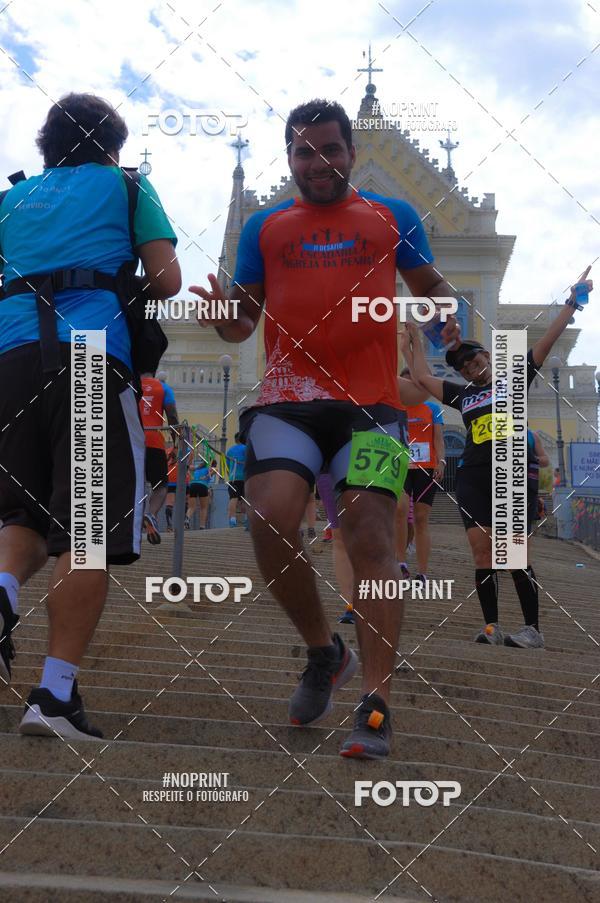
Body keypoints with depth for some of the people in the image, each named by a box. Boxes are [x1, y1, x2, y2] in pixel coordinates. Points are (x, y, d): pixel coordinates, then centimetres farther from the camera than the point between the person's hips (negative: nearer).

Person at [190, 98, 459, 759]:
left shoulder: (392, 218, 14)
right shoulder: (264, 228, 17)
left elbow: (430, 287, 20)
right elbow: (245, 318, 19)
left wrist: (445, 315, -4)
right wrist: (224, 318, -5)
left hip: (371, 402, -1)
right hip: (287, 400, 1)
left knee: (369, 533, -15)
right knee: (270, 518, -19)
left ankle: (375, 704, -10)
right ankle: (323, 653, 6)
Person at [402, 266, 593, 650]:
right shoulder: (462, 394, 20)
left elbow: (547, 341, 4)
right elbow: (423, 377, 28)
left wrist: (572, 303, -2)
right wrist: (412, 341, 31)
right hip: (472, 478, 5)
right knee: (481, 550, -2)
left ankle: (533, 628, -4)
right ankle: (492, 627, 1)